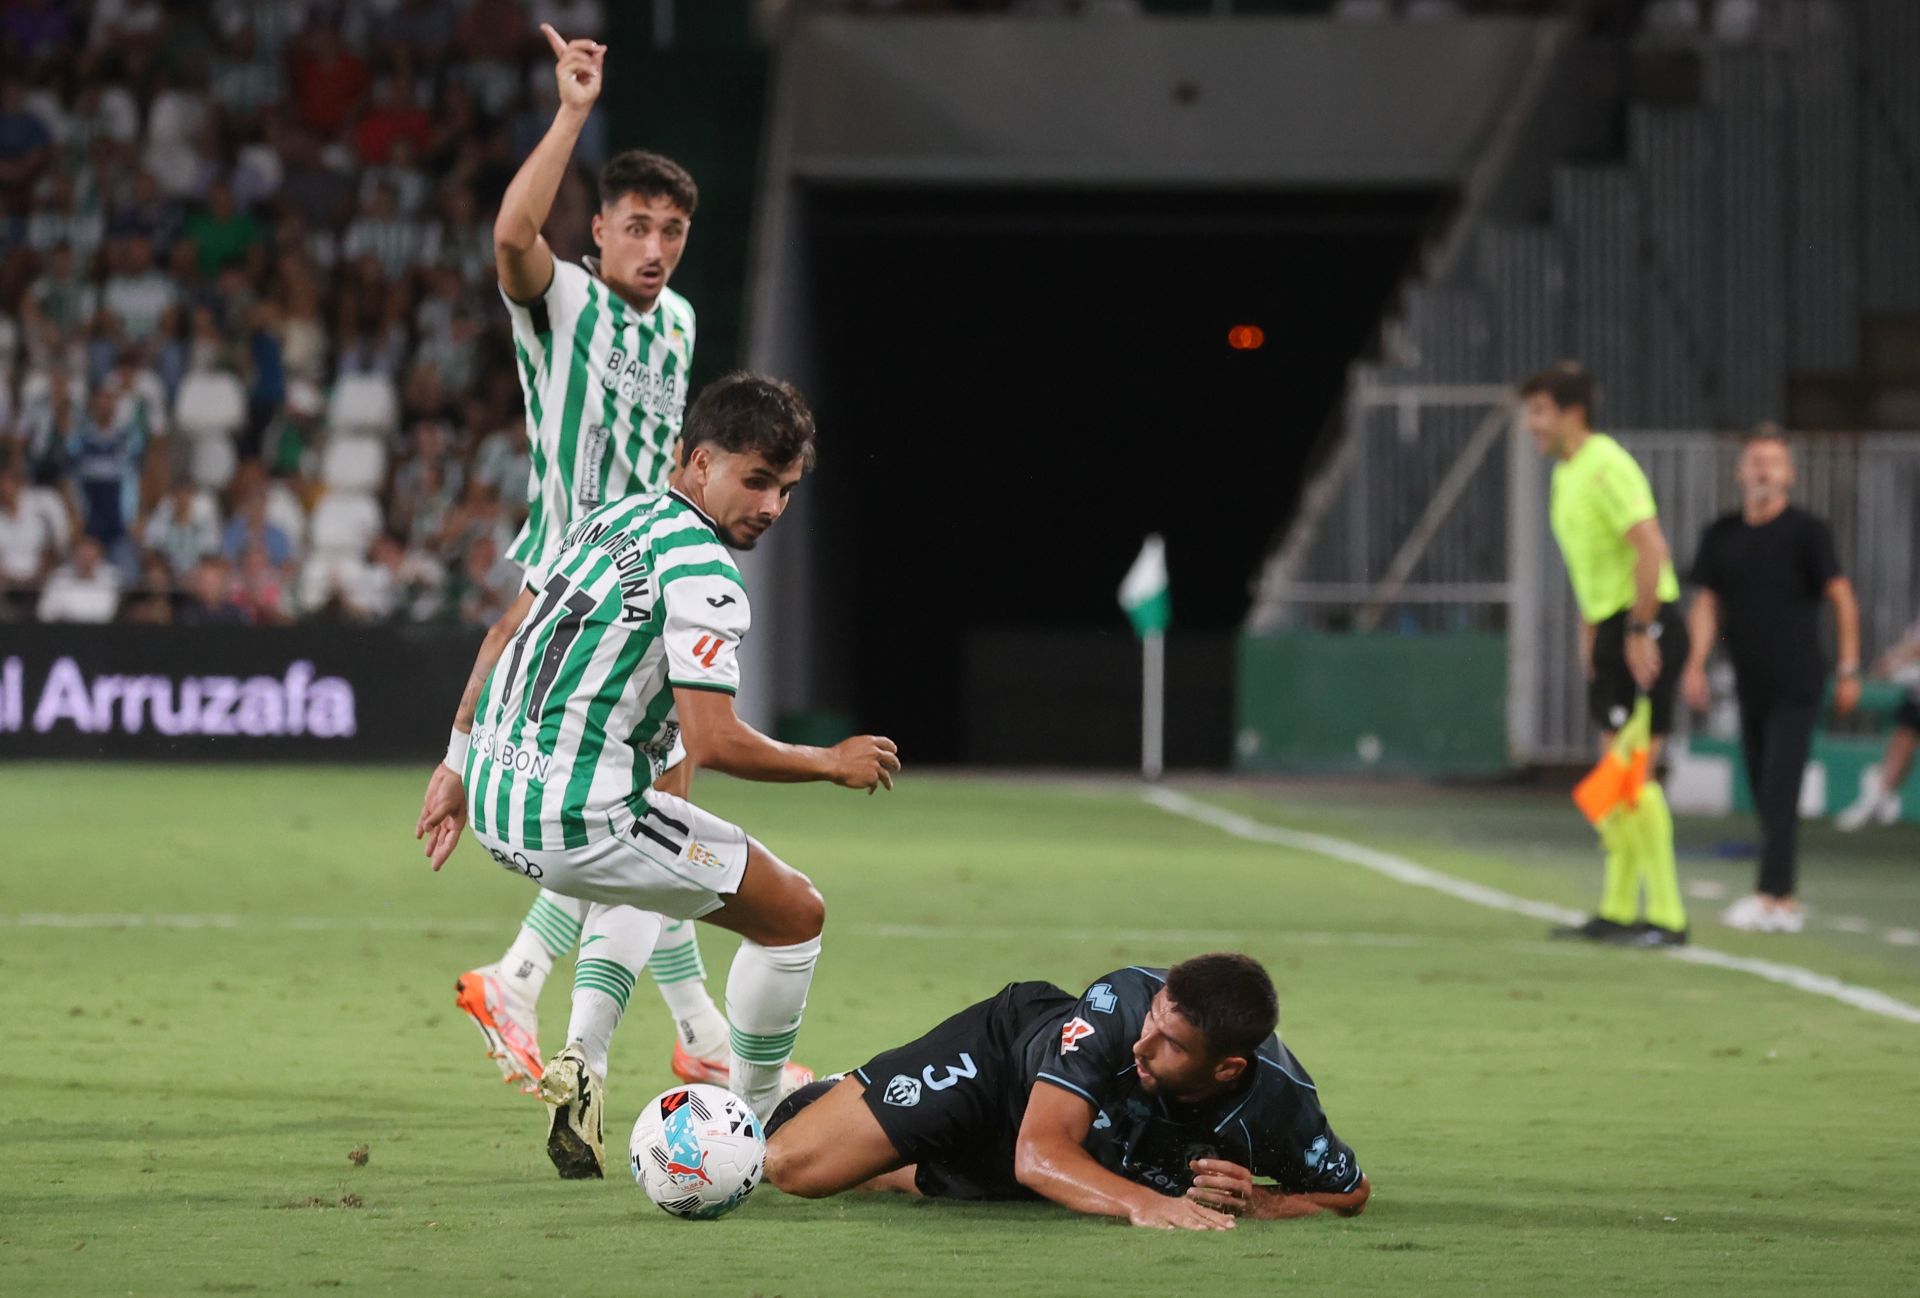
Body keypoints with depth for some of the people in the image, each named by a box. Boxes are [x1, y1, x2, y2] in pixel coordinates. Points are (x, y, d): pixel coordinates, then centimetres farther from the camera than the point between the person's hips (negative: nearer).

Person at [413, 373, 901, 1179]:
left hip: (494, 795, 9)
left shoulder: (612, 521, 11)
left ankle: (582, 1060, 18)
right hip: (580, 822, -9)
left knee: (645, 858, 39)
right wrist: (833, 764, -6)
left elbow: (503, 635, 19)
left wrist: (456, 767, 27)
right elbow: (713, 741, -22)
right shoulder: (702, 576, -16)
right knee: (794, 914, 6)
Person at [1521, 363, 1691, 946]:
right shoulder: (1565, 473, 15)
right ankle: (1618, 911, 18)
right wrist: (1589, 632, 20)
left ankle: (1667, 916, -8)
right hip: (1610, 626, 10)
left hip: (1645, 629, -10)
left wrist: (1639, 631, -23)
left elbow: (1650, 548, -24)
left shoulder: (1605, 467, -16)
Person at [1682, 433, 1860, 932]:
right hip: (1750, 685, 6)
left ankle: (1772, 898, -17)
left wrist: (1848, 670, -5)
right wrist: (1696, 666, -3)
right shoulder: (1721, 534, 9)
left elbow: (1842, 599, -3)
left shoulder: (1805, 531, -5)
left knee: (1779, 793, -13)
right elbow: (1707, 604, 9)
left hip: (1796, 685, -6)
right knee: (1763, 795, 7)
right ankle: (1786, 905, 12)